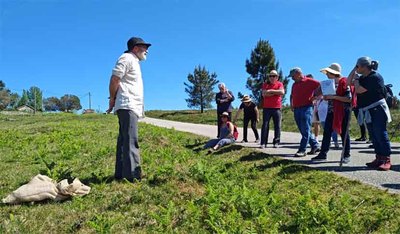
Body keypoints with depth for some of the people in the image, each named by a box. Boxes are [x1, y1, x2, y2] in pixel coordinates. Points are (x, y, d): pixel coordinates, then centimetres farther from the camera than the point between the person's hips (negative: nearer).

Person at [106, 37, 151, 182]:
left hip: (131, 107, 10)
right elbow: (114, 79, -13)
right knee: (131, 141, -15)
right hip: (127, 106, -10)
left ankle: (121, 173, 12)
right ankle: (132, 175, -17)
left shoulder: (134, 61, 26)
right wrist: (112, 99, -5)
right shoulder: (127, 58, -4)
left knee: (124, 140, 8)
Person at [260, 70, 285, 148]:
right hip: (266, 108, 1)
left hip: (277, 108, 0)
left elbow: (282, 92, -13)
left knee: (277, 126, 1)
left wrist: (271, 91, -10)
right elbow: (264, 94, -7)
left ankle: (276, 142, 7)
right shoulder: (265, 84, 9)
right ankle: (263, 143, -1)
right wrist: (276, 92, -7)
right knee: (265, 125, -3)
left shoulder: (279, 84, 6)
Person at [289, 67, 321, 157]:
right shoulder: (294, 84, 19)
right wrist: (291, 104, 16)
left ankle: (302, 150, -9)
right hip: (296, 109, 8)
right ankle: (315, 146, 21)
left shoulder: (309, 81, -4)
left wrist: (313, 97, -9)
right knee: (303, 130, 9)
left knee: (305, 130, -8)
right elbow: (292, 95, 31)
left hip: (306, 108, -8)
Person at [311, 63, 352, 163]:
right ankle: (323, 154, 8)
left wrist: (334, 97, -22)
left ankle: (346, 155, 14)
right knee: (326, 132, 3)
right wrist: (326, 97, 2)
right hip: (331, 111, 7)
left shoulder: (344, 82, -11)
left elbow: (349, 98, -18)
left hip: (343, 111, -7)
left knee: (343, 132, 2)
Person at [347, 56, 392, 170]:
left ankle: (386, 160, -2)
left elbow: (358, 90, -21)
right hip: (369, 112, 9)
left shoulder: (375, 77, -16)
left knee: (381, 135, -7)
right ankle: (379, 158, 17)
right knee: (374, 136, 10)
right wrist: (354, 70, 7)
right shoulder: (363, 78, 12)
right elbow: (349, 82, 16)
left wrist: (356, 80, -2)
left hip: (377, 110, -9)